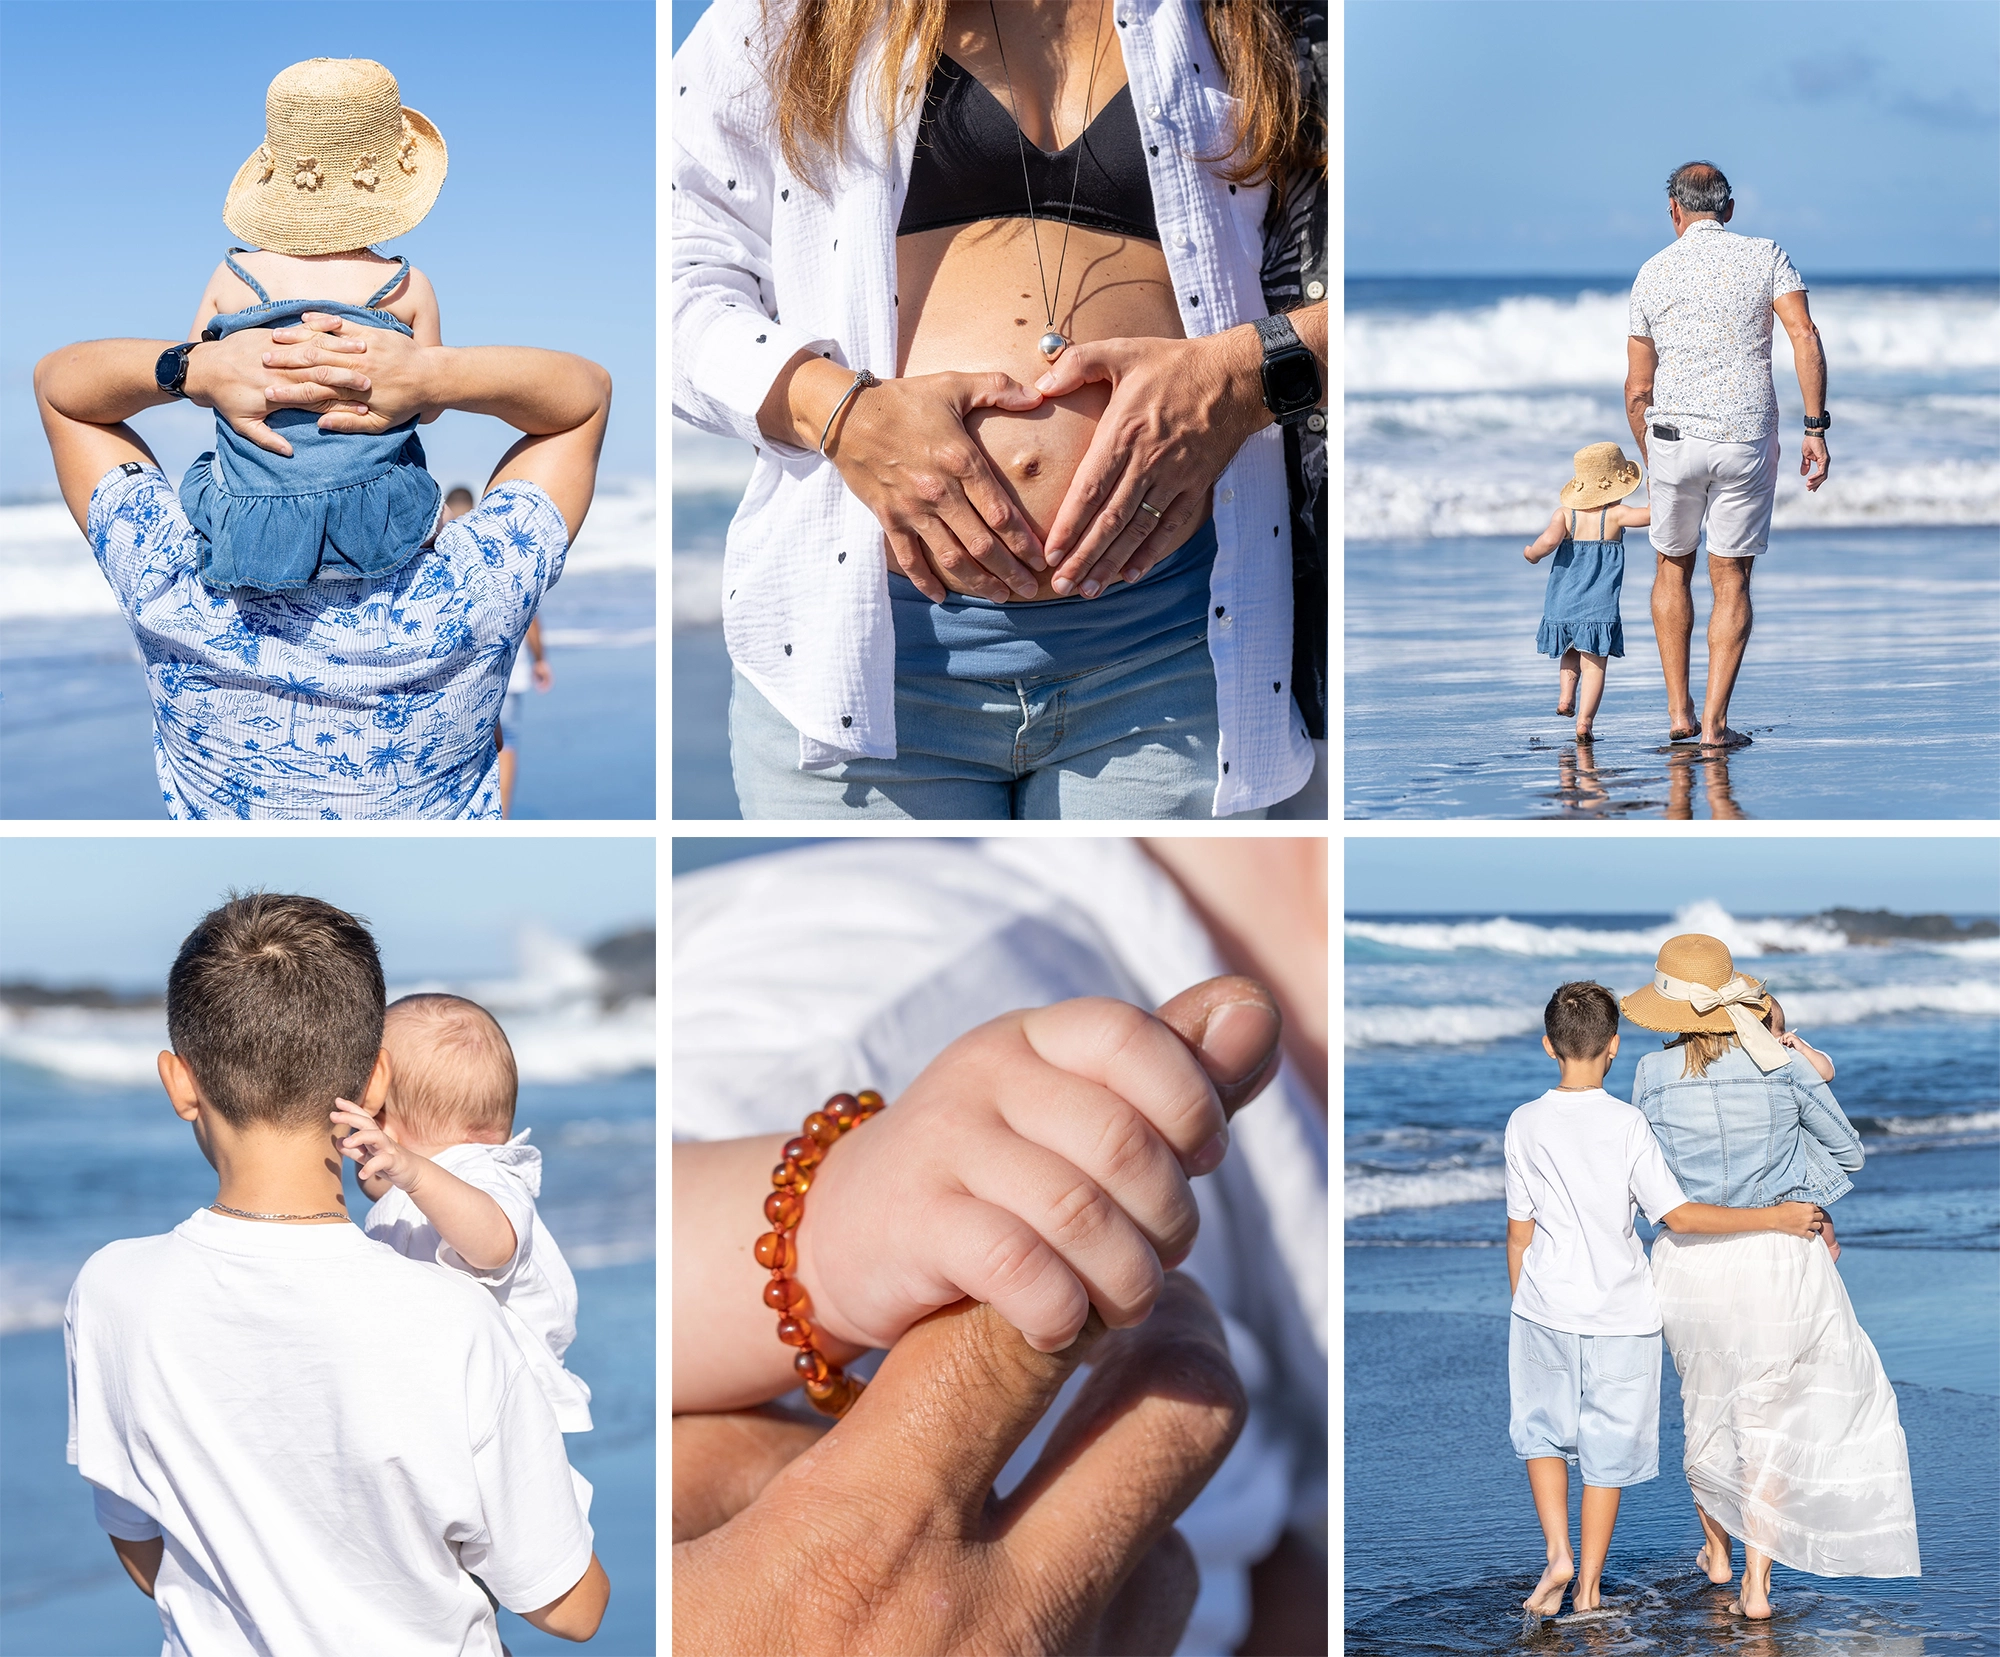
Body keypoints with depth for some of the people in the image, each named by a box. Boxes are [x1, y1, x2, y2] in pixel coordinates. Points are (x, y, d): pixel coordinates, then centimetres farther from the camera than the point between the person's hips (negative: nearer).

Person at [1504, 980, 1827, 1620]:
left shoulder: (1525, 1124, -5)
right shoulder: (1627, 1124, -12)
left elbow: (1519, 1231, 0)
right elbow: (1676, 1214, -15)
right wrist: (1774, 1217, -10)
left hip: (1544, 1307, 1)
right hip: (1617, 1313, -1)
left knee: (1541, 1431, 19)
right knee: (1607, 1448, 10)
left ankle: (1558, 1555, 4)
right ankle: (1589, 1584, 16)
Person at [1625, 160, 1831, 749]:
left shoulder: (1653, 273, 5)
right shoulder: (1765, 256, 2)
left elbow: (1637, 391, 8)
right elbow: (1806, 339, -12)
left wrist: (1650, 462, 20)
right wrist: (1815, 429, -9)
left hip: (1674, 436, 1)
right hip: (1747, 438, -1)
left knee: (1673, 567, 19)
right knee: (1731, 580, 7)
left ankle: (1679, 711, 16)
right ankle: (1714, 723, 0)